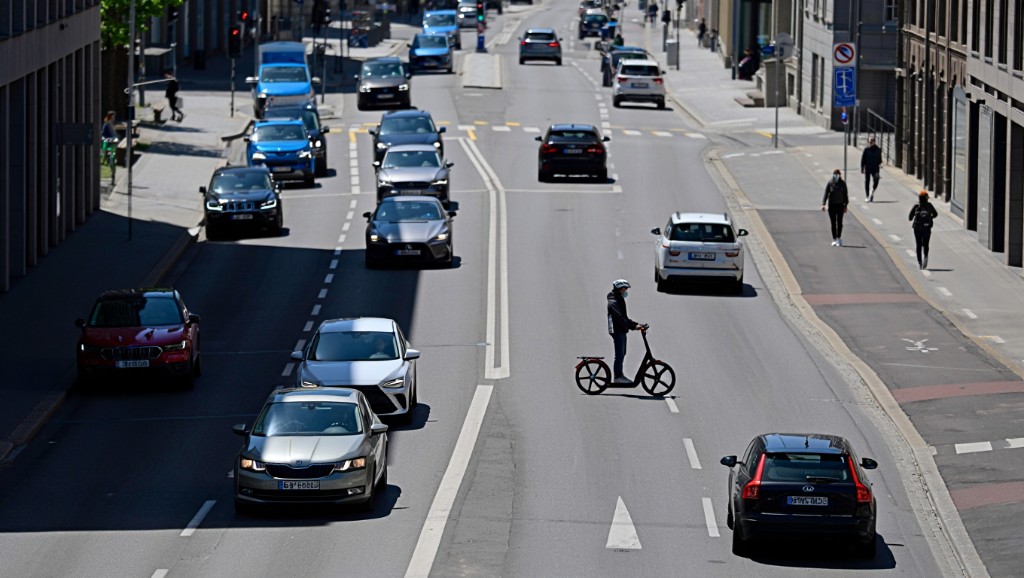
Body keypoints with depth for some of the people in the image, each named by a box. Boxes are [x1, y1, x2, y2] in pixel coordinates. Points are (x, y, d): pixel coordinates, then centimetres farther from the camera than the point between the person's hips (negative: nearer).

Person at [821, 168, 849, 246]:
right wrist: (823, 204, -15)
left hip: (840, 205, 0)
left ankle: (839, 238, 8)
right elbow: (826, 194, -5)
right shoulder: (830, 183, -3)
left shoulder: (843, 184, -1)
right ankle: (834, 239, 11)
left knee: (839, 222, -3)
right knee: (833, 223, 4)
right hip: (831, 205, 0)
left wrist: (845, 206, 6)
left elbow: (845, 195, 6)